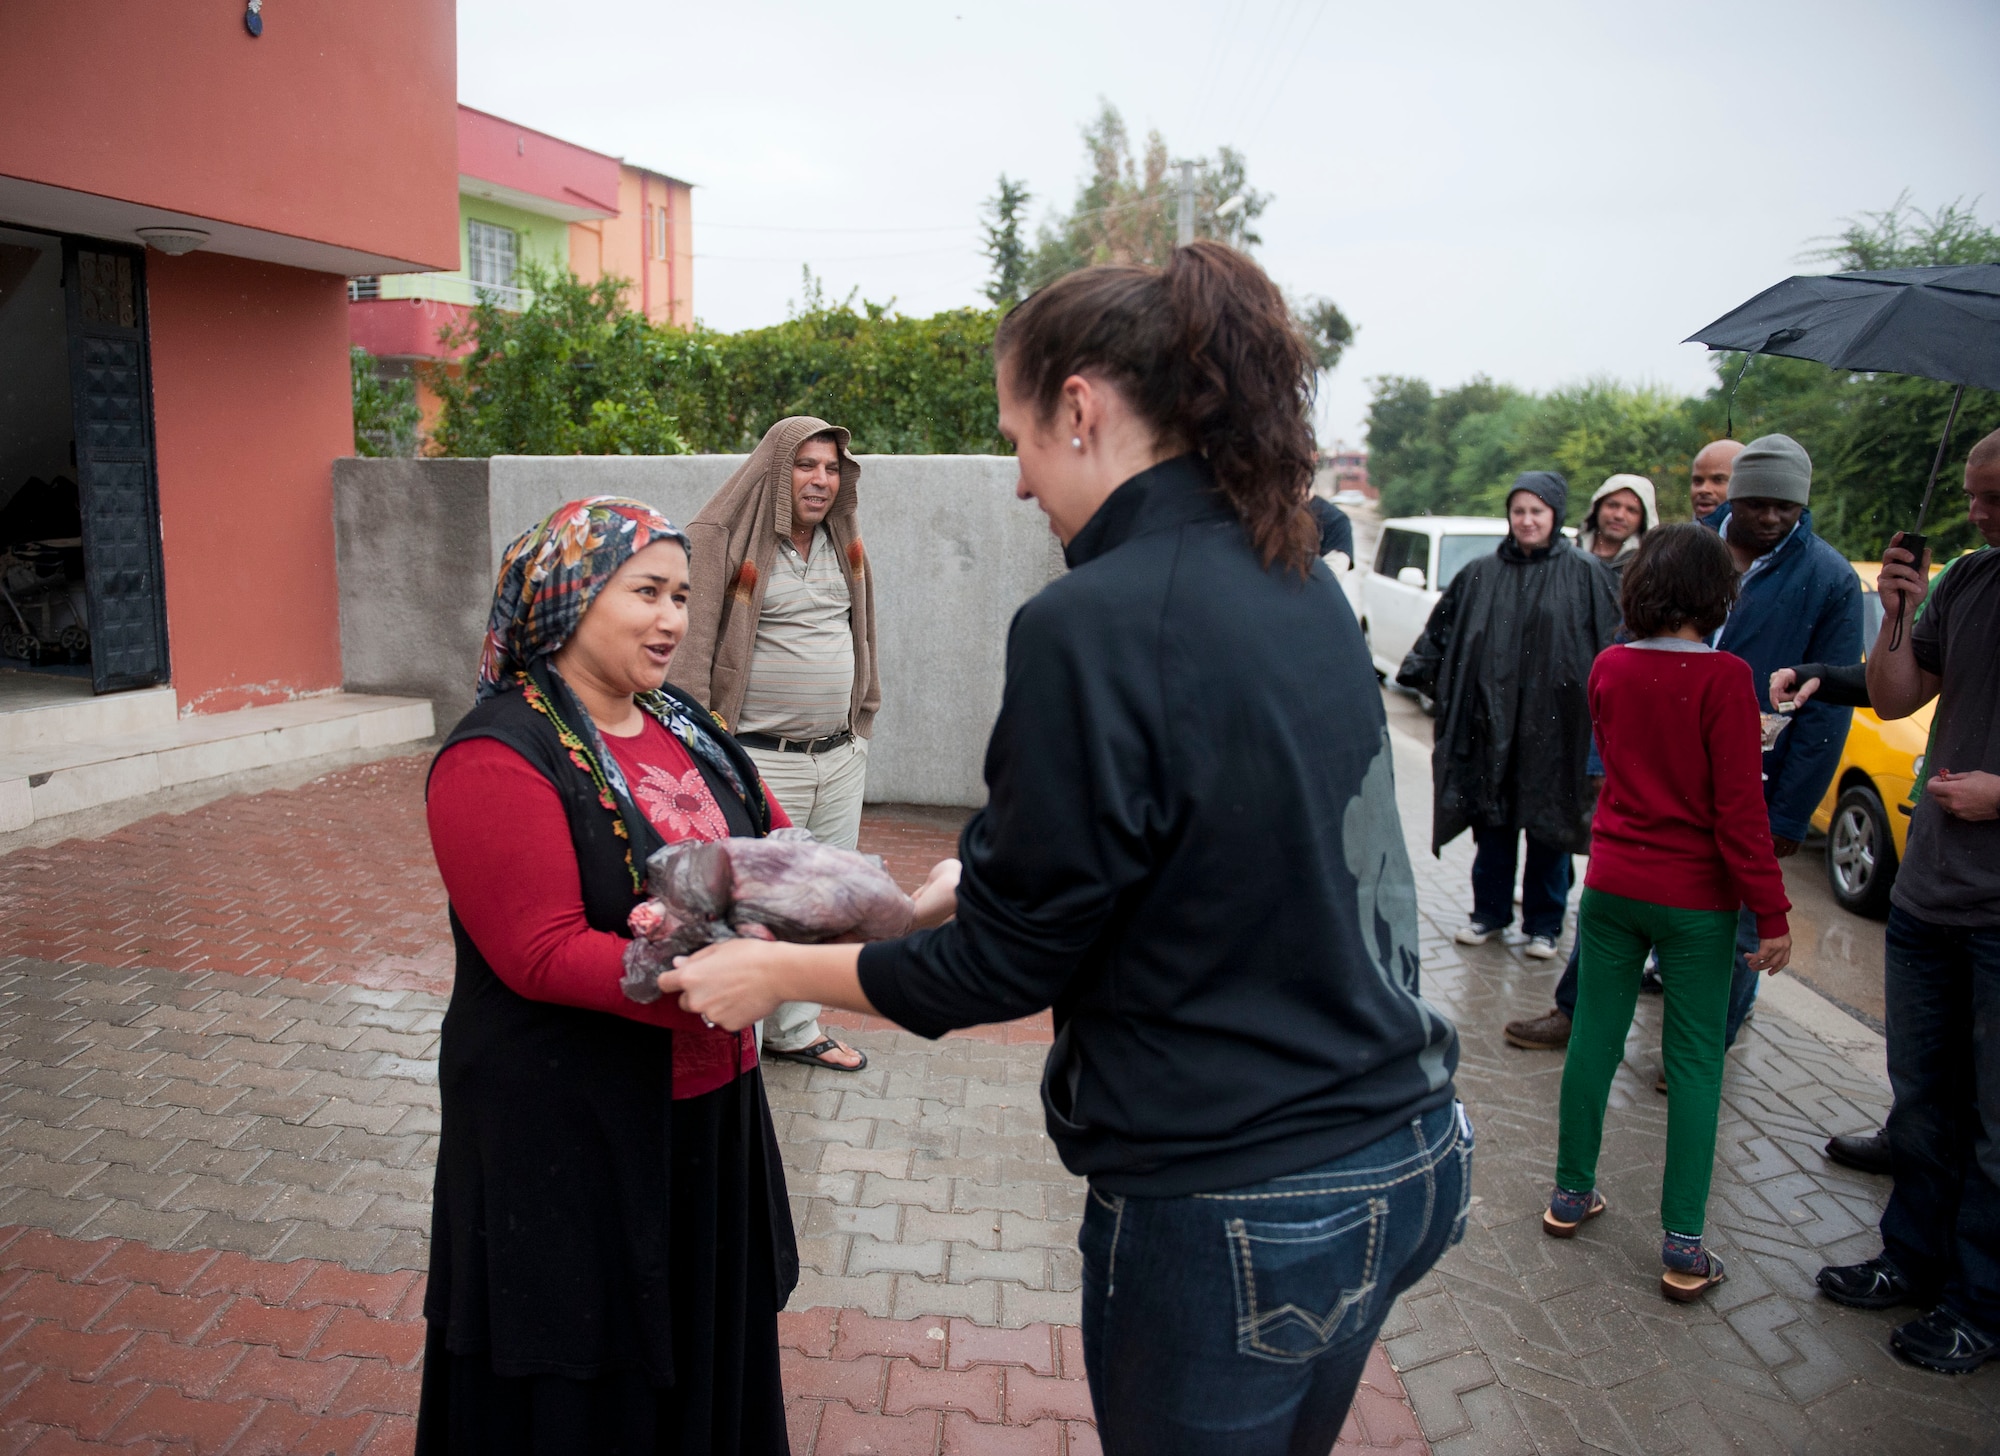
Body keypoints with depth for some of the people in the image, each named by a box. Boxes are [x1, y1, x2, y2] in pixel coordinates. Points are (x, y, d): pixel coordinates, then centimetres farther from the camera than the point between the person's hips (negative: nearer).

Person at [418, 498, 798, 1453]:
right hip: (570, 1136, -7)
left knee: (703, 1345, 22)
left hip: (704, 1105, 7)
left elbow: (765, 835, 13)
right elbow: (544, 956, -24)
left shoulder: (678, 722, 6)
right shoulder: (498, 759, -18)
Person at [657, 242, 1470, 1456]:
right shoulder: (1304, 587, 2)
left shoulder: (1093, 625, -22)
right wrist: (995, 877, 19)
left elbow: (1008, 968, -14)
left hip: (1234, 1209, -7)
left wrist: (779, 971, -1)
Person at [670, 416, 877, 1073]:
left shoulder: (843, 543, 12)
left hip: (840, 758, 7)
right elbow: (692, 648, -11)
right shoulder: (722, 541, -8)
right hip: (758, 762, -6)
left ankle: (796, 1030, 30)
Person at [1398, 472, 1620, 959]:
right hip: (1493, 719, 2)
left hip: (1554, 723, -2)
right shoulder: (1480, 575, 7)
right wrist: (1422, 673, 5)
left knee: (1548, 823, 6)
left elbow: (1612, 646, -1)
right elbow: (1442, 632, 13)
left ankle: (1544, 924, 19)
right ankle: (1489, 911, 25)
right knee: (1492, 819, 9)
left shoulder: (1584, 575, 0)